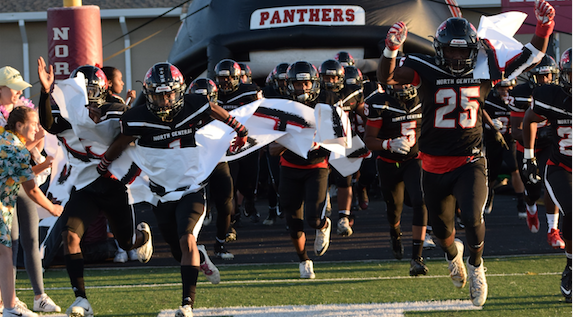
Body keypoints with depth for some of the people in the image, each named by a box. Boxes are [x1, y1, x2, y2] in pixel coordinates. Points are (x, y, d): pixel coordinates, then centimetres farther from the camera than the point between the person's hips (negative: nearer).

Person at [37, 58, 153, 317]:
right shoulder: (66, 118, -7)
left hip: (115, 187, 0)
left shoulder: (115, 116, -6)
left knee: (127, 243, 14)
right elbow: (47, 123, -29)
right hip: (85, 188, 0)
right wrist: (46, 92, -44)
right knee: (70, 235, -22)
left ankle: (143, 234, 55)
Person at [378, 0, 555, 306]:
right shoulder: (426, 71, -10)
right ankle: (453, 254, 53)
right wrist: (391, 48, -41)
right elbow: (386, 77, -22)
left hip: (470, 163, 0)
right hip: (434, 166, 0)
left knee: (472, 217, -23)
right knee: (442, 229, 14)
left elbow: (529, 57, 5)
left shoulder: (485, 71, -2)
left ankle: (476, 265, 8)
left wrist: (543, 27, -11)